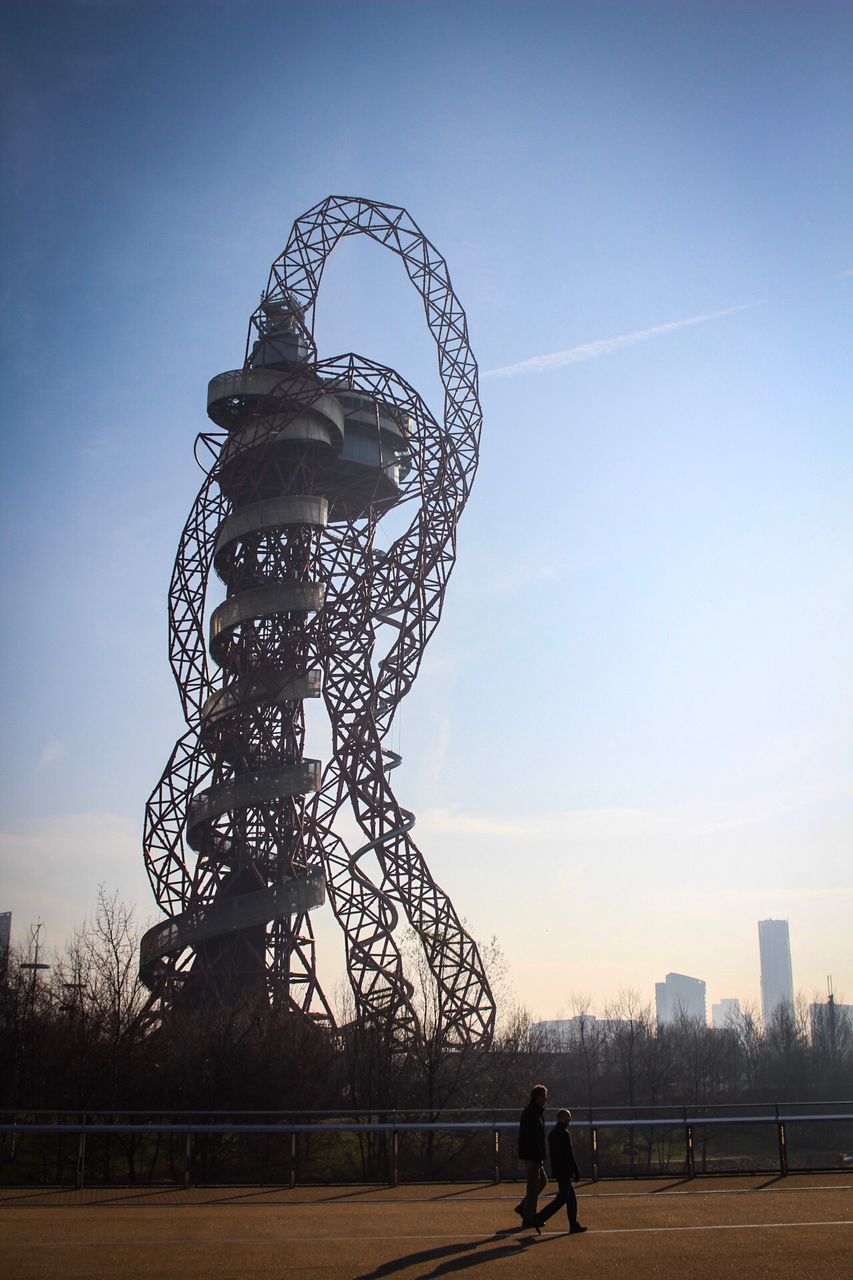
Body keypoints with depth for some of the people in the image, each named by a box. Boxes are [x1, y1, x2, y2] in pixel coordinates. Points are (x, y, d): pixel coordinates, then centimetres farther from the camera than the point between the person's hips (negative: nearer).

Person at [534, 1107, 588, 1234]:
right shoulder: (564, 1133, -17)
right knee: (561, 1198, -5)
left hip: (557, 1170, 9)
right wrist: (576, 1171, -12)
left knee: (571, 1198, 14)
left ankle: (574, 1226, 16)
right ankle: (539, 1219, -9)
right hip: (564, 1171, -9)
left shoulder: (552, 1133, 12)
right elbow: (569, 1155, -18)